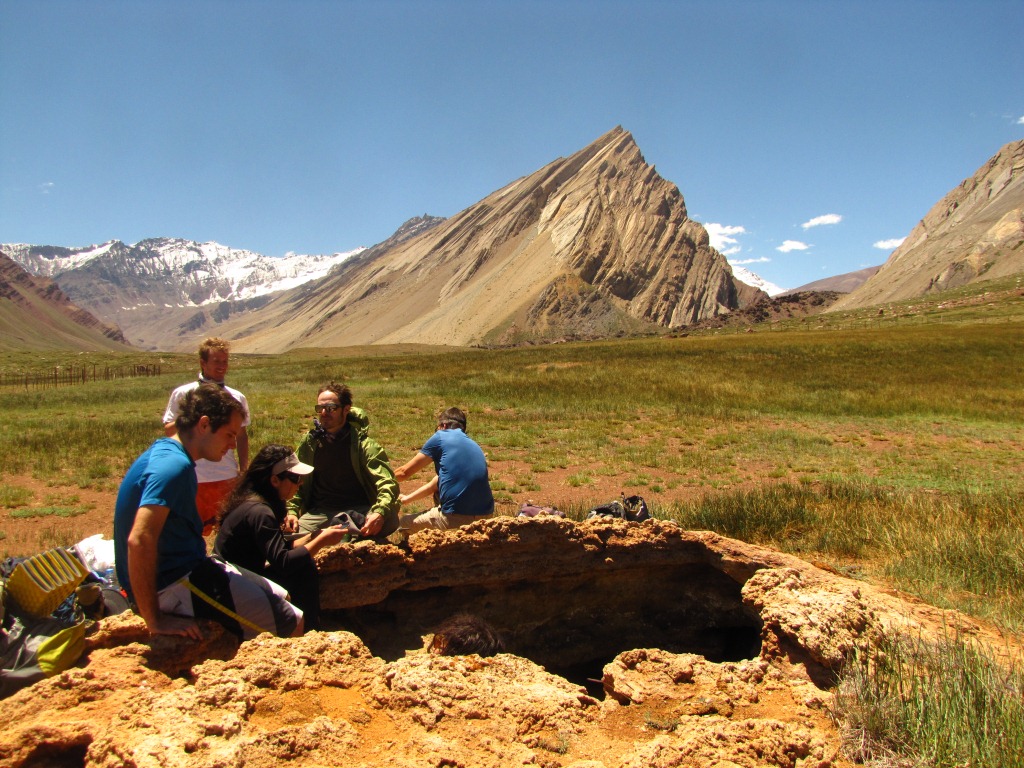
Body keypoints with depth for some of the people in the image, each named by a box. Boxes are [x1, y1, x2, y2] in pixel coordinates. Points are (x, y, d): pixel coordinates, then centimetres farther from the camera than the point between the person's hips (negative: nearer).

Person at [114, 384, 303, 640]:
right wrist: (155, 621, -27)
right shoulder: (173, 465, -22)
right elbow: (139, 540, -33)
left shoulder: (166, 451, 10)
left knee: (281, 598, 17)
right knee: (292, 624, -12)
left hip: (184, 569, 11)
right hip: (171, 586, -11)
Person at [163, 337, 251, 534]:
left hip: (228, 477, 2)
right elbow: (168, 431, 1)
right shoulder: (182, 394, -2)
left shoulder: (236, 397, 4)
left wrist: (243, 472, 9)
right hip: (192, 478, -1)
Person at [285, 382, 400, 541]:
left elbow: (387, 482, -18)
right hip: (320, 512, 3)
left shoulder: (363, 443, -7)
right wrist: (291, 511, -5)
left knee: (390, 520, -33)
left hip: (359, 510, -3)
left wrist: (380, 513, -37)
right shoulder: (309, 442, 6)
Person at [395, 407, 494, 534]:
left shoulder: (441, 437, 1)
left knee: (405, 523, 20)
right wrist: (406, 498, 34)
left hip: (457, 519, -7)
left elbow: (404, 472, 7)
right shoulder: (473, 446, 21)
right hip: (486, 515, 7)